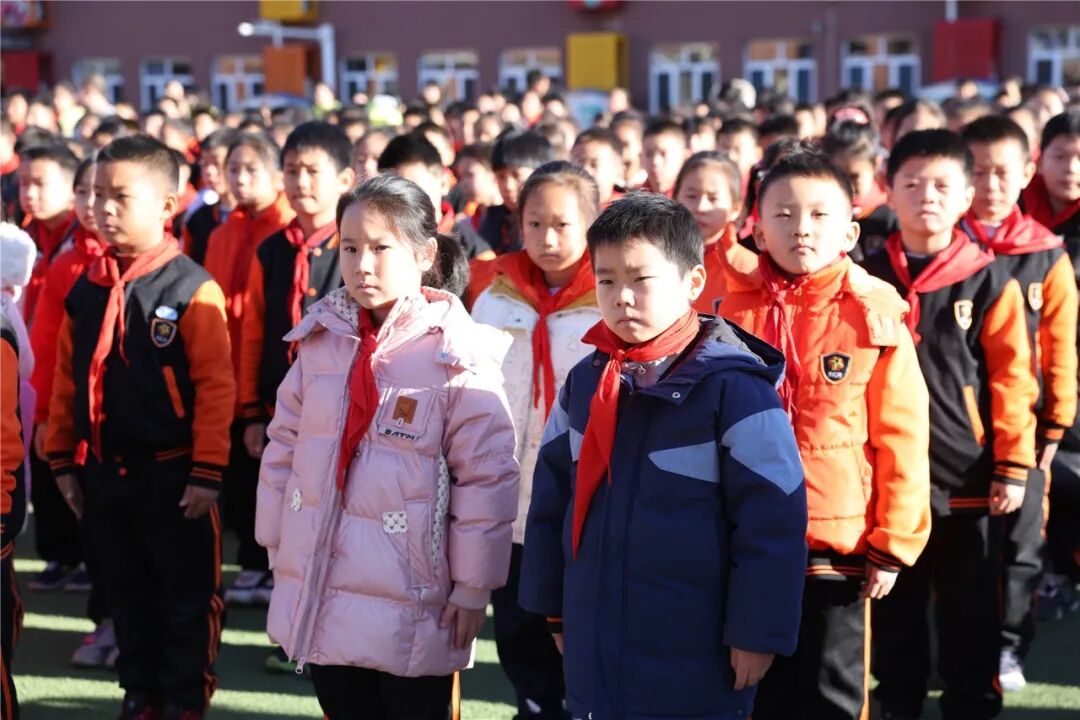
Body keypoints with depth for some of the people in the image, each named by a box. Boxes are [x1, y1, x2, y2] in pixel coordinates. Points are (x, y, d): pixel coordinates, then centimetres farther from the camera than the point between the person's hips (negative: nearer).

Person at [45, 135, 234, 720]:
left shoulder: (194, 290, -13)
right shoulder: (85, 289, 4)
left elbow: (215, 387, -14)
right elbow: (66, 379, 11)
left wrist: (208, 472, -14)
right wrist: (63, 461, 10)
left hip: (172, 472, -5)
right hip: (103, 472, 6)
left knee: (186, 597, 7)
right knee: (127, 594, 17)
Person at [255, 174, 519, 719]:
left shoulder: (457, 353, -11)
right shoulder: (321, 338, 4)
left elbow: (488, 475, -11)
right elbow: (284, 448, 12)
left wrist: (472, 587, -10)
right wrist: (277, 546, 12)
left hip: (413, 605, -5)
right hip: (322, 593, 5)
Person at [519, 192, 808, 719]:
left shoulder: (733, 386, -13)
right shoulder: (583, 383, 6)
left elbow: (772, 519, -14)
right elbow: (551, 500, 15)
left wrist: (758, 631, -14)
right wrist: (554, 608, 16)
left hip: (695, 655, -6)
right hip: (595, 649, 6)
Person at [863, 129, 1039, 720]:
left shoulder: (989, 283, -5)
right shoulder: (868, 280, 2)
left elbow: (1011, 380, -5)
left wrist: (1013, 466, -7)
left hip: (967, 478, -2)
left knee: (970, 611, 8)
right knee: (894, 608, 14)